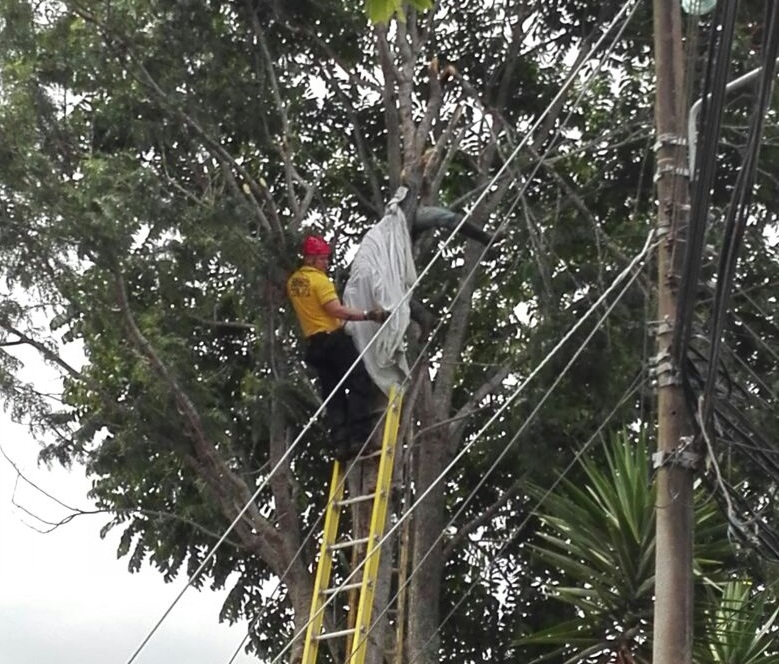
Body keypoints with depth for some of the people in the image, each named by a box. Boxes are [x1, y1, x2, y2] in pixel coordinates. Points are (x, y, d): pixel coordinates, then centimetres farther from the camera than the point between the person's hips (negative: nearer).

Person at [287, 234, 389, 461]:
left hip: (314, 343, 8)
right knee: (359, 382, -6)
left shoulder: (293, 282, 14)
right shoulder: (319, 280, -12)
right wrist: (368, 315, -26)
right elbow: (336, 310, -22)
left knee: (333, 394, 7)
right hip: (334, 338, -8)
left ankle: (341, 442, -2)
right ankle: (360, 436, -16)